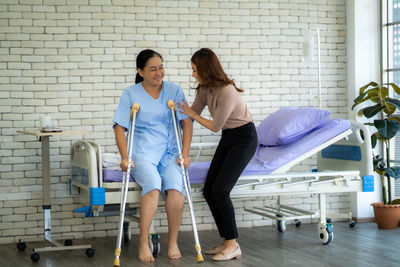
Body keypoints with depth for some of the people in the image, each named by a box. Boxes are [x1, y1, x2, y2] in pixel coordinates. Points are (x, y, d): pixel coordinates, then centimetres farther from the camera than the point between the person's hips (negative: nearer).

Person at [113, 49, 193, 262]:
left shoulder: (173, 90, 8)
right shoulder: (131, 94, 3)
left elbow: (186, 121, 6)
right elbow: (119, 127, 0)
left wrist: (185, 153, -3)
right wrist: (125, 157, -11)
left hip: (170, 152, 2)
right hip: (142, 153, -2)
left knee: (176, 187, -28)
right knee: (153, 185, -32)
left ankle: (172, 241, -9)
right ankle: (143, 243, -22)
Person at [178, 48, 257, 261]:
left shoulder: (226, 93, -27)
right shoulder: (205, 88, -1)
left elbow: (215, 126, -17)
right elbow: (191, 112, 13)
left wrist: (193, 115, -8)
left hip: (244, 139, -9)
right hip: (227, 139, 9)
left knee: (220, 190, -17)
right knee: (209, 190, 2)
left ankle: (233, 245, -8)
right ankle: (227, 241, 11)